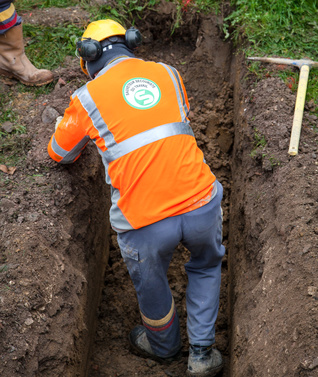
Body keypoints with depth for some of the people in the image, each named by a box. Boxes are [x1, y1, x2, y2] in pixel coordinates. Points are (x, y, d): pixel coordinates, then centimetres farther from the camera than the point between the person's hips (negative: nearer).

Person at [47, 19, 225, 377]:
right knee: (205, 266, 32)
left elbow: (59, 153, 20)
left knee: (151, 284, 27)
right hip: (200, 204, 3)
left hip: (144, 222, -2)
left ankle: (163, 345, 53)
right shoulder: (167, 73, 13)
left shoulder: (88, 97, 4)